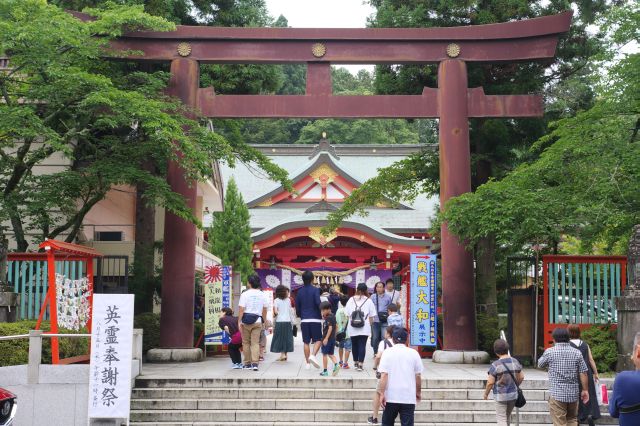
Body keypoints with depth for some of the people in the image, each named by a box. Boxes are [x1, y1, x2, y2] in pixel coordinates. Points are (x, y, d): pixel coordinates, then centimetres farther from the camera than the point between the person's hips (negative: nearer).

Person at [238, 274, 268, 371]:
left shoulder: (245, 294, -7)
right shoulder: (262, 295, 7)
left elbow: (241, 309, -11)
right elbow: (265, 309, 14)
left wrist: (239, 321, -8)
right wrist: (263, 320, 25)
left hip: (246, 321, -3)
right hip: (258, 321, 3)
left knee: (246, 342, 8)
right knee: (255, 343, 1)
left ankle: (247, 363, 12)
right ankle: (255, 363, -10)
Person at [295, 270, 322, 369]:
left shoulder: (300, 291, 7)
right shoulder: (315, 290, -5)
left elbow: (297, 306, 10)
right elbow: (318, 303, -15)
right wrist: (321, 314, 0)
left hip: (304, 320, 4)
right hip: (315, 319, -4)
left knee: (306, 342, 7)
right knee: (318, 340, 4)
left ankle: (307, 363, 8)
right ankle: (313, 355, -19)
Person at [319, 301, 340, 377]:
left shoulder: (328, 317, -16)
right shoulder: (333, 316, 12)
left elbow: (330, 328, -23)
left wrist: (326, 338, -25)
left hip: (327, 338, -9)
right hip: (333, 338, 9)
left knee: (324, 354, 2)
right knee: (331, 354, 14)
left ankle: (325, 371, 6)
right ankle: (336, 364, -10)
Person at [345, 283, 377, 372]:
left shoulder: (351, 300, 3)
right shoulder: (368, 301, -1)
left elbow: (347, 314, 3)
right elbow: (371, 316, 0)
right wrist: (370, 324, 12)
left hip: (352, 328, 2)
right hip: (364, 328, -2)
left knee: (354, 345, 14)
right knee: (362, 345, -1)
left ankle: (355, 362, 26)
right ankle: (360, 364, -7)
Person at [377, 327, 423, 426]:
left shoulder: (387, 352, -3)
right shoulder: (414, 353, 2)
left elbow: (384, 375, -10)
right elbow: (418, 376, 5)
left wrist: (382, 393, -9)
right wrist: (418, 392, 18)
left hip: (391, 397, 0)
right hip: (409, 397, 0)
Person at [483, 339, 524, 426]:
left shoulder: (495, 365, -17)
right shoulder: (515, 362, -1)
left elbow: (490, 382, -15)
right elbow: (521, 377, 6)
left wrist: (486, 393, 1)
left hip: (500, 396, -5)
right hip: (513, 394, 6)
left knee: (501, 419, 2)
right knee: (507, 415, 24)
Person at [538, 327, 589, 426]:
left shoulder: (549, 352, -5)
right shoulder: (577, 352, 1)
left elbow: (540, 365, 12)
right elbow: (583, 373, 0)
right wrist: (585, 390, 8)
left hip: (557, 393, -3)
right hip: (573, 393, 3)